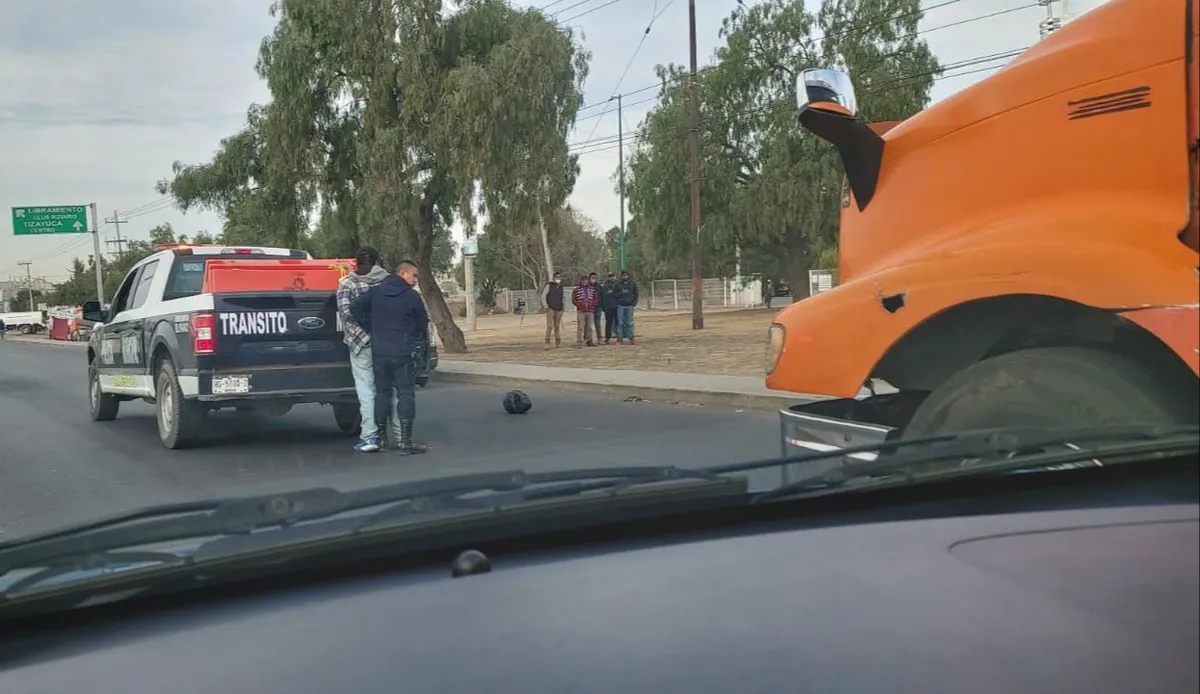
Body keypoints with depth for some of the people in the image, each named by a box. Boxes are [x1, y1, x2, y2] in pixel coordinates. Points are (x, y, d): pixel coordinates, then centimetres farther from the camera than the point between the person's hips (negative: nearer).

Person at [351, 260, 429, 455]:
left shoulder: (374, 292, 5)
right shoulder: (412, 297, -5)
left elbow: (355, 307, -2)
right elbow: (422, 323, 3)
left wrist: (371, 328, 5)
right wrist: (419, 342, 21)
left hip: (378, 352, 4)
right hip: (403, 353, -4)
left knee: (382, 393, 14)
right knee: (405, 394, 0)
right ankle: (405, 441, -4)